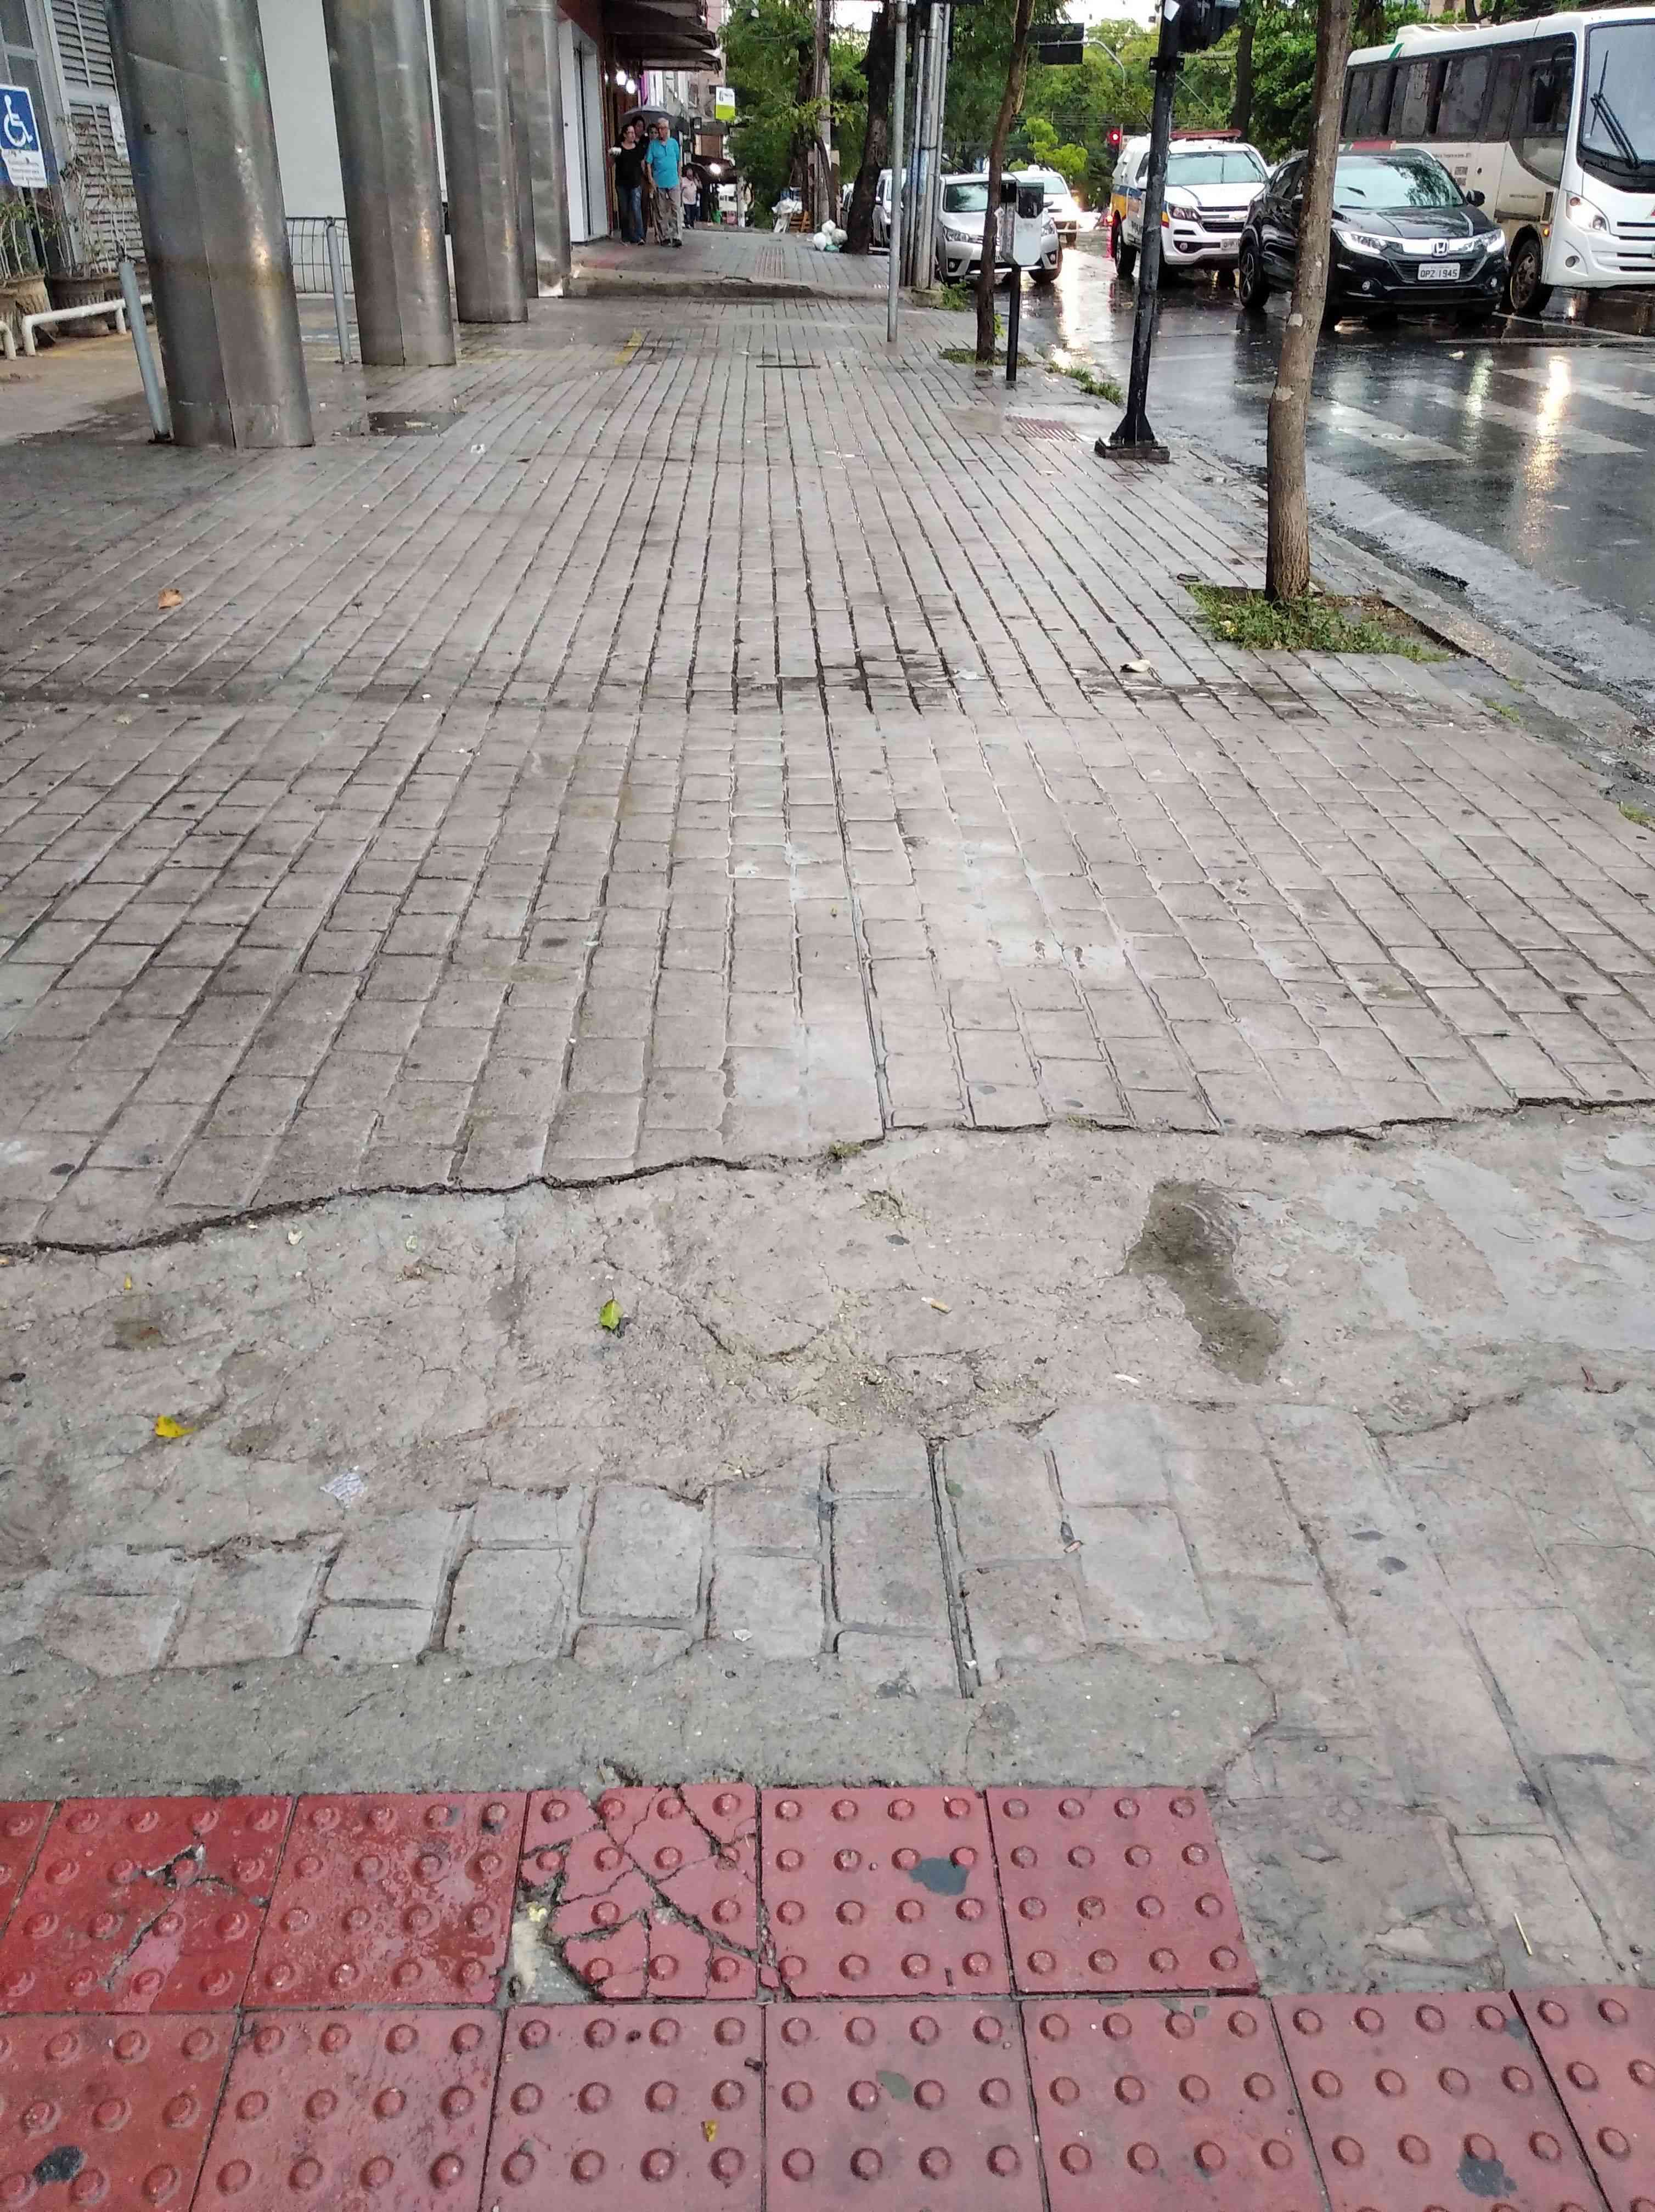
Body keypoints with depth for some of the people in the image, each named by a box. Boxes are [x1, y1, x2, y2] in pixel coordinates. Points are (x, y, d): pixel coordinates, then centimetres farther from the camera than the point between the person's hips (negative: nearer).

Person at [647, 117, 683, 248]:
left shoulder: (674, 143, 7)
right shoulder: (653, 144, 1)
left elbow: (678, 161, 15)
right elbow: (649, 163, 0)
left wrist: (679, 177, 13)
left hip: (674, 182, 1)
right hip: (659, 183, -1)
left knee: (677, 209, -7)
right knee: (662, 212, 4)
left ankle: (677, 237, -9)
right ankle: (665, 237, 13)